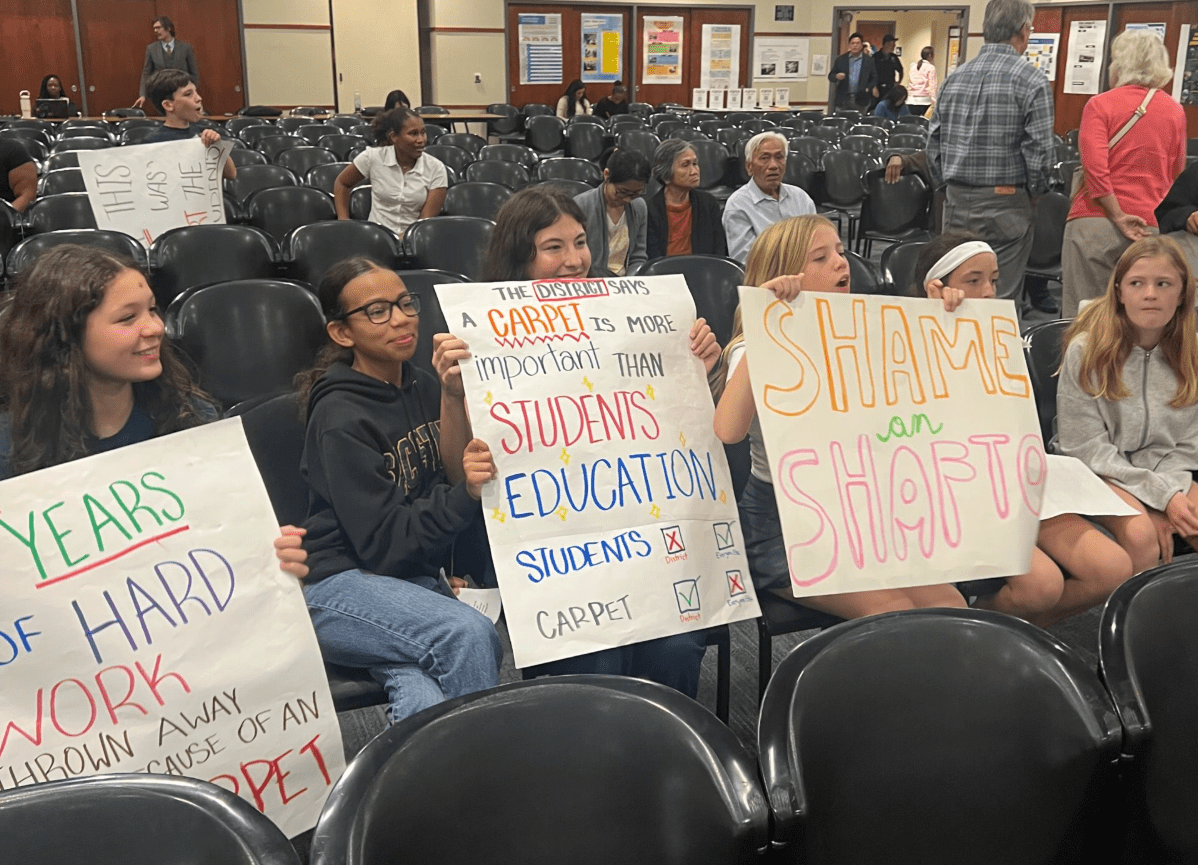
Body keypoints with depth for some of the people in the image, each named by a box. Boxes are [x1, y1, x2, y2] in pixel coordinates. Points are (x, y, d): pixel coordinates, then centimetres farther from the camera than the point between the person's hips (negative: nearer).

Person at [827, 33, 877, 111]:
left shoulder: (869, 60, 7)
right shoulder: (840, 59, 9)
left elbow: (874, 79, 8)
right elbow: (830, 76, 10)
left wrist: (868, 89, -9)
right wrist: (836, 77, -13)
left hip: (861, 102, -1)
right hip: (843, 101, 1)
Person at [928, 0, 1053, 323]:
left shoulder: (955, 77, 7)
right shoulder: (1031, 81, -8)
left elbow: (934, 143, 9)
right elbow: (1039, 150, -11)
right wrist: (1033, 192, 5)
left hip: (957, 201, 5)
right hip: (1005, 204, -5)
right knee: (1002, 300, 0)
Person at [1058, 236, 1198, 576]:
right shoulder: (1086, 350, -11)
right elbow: (1086, 446, -11)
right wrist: (1161, 496, -16)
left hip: (1168, 472, 4)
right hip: (1103, 473, -4)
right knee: (1141, 534, -32)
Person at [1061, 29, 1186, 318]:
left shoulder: (1100, 104, -2)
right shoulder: (1175, 111, 11)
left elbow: (1095, 166, -13)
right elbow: (1176, 174, 19)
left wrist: (1118, 217, -10)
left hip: (1095, 219, -4)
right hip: (1150, 225, 4)